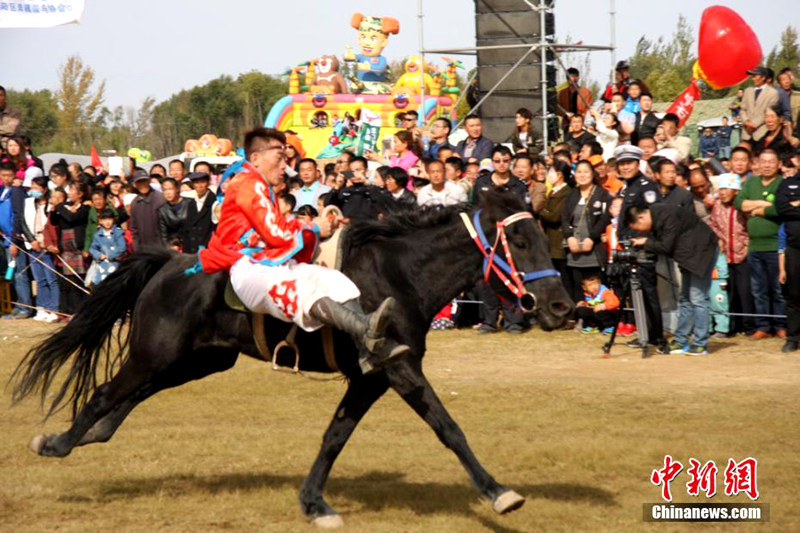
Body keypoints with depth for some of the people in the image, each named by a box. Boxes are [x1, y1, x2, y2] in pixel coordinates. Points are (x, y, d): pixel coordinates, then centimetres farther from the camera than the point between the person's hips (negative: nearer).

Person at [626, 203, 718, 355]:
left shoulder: (668, 216, -24)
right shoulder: (654, 215, 4)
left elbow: (666, 247, -24)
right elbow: (659, 243, 10)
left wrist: (645, 242, -12)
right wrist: (642, 243, -6)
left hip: (701, 251, -10)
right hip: (688, 254, 10)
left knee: (697, 298, -11)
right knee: (685, 298, 11)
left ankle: (701, 345, -9)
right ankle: (681, 341, 15)